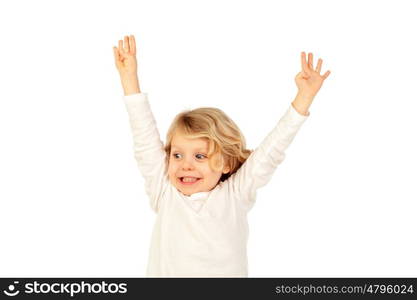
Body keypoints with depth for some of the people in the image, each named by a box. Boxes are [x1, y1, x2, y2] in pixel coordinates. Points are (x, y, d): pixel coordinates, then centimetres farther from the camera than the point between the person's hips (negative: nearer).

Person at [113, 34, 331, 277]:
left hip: (228, 271, -1)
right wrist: (130, 78, 3)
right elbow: (146, 138, 2)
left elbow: (272, 149, -2)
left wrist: (304, 96, -5)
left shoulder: (235, 194, -1)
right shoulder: (165, 193, 2)